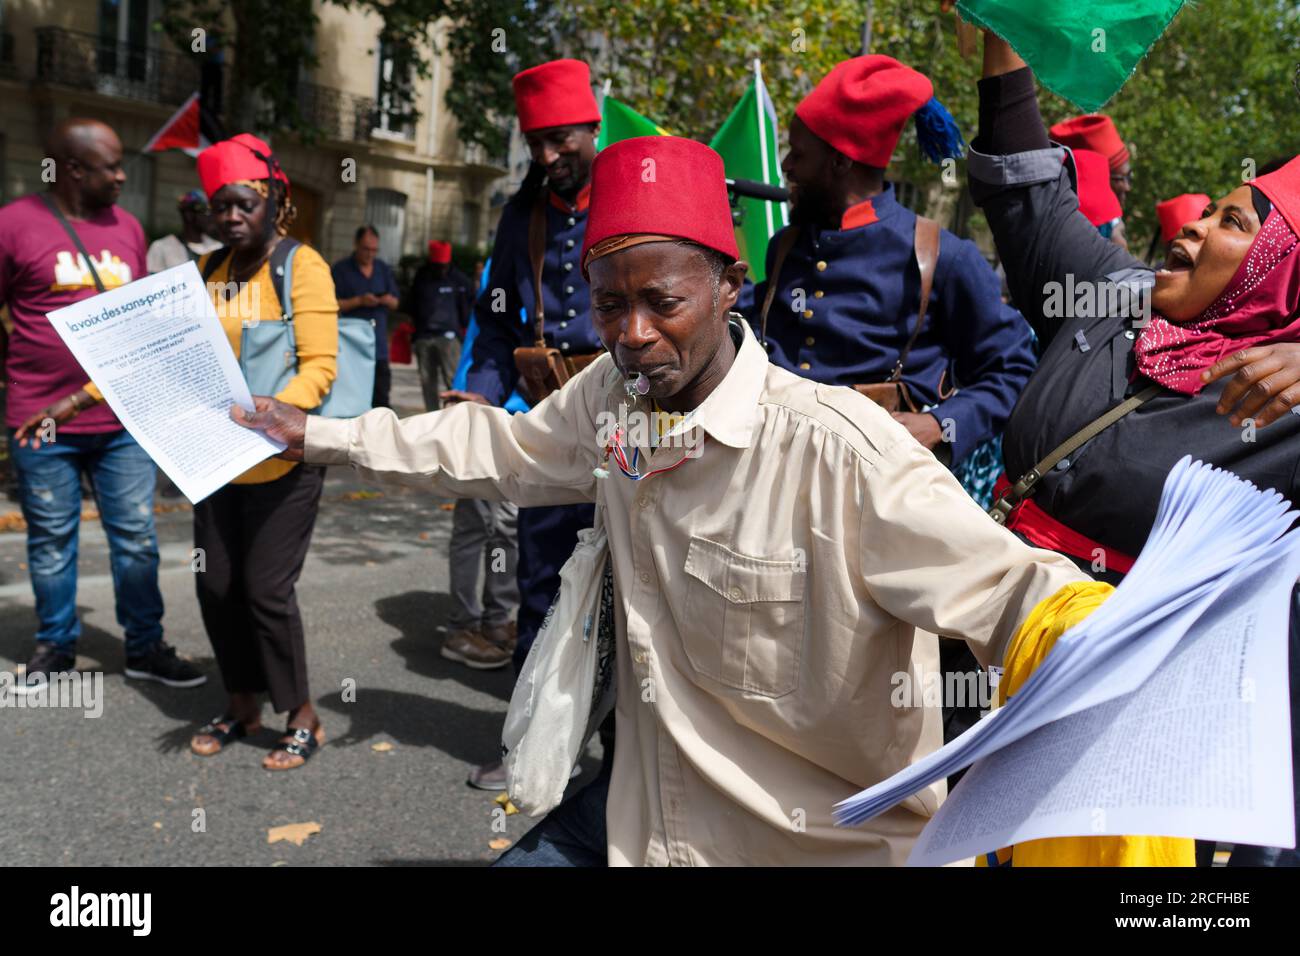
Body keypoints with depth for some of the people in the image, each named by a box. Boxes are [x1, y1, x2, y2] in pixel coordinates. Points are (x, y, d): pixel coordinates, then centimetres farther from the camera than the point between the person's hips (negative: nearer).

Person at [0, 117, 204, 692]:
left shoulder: (127, 226, 9)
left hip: (123, 420, 4)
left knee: (137, 538, 7)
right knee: (51, 542, 10)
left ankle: (146, 648, 19)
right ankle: (55, 647, 26)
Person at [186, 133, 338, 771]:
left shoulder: (302, 265, -8)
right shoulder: (211, 270, 10)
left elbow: (320, 366, -16)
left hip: (282, 459, -6)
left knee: (266, 589, -4)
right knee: (216, 585, 9)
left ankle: (301, 717, 14)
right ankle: (242, 705, 28)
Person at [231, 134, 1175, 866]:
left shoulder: (840, 448, -26)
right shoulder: (607, 403, -6)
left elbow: (1001, 585, -27)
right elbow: (498, 447, 11)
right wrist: (317, 434, 16)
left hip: (825, 838, -5)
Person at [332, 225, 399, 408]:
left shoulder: (384, 269, 13)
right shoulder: (340, 269, 0)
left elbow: (395, 302, 16)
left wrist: (388, 300, -7)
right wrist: (359, 301, -17)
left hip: (378, 344, 4)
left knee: (381, 396, 3)